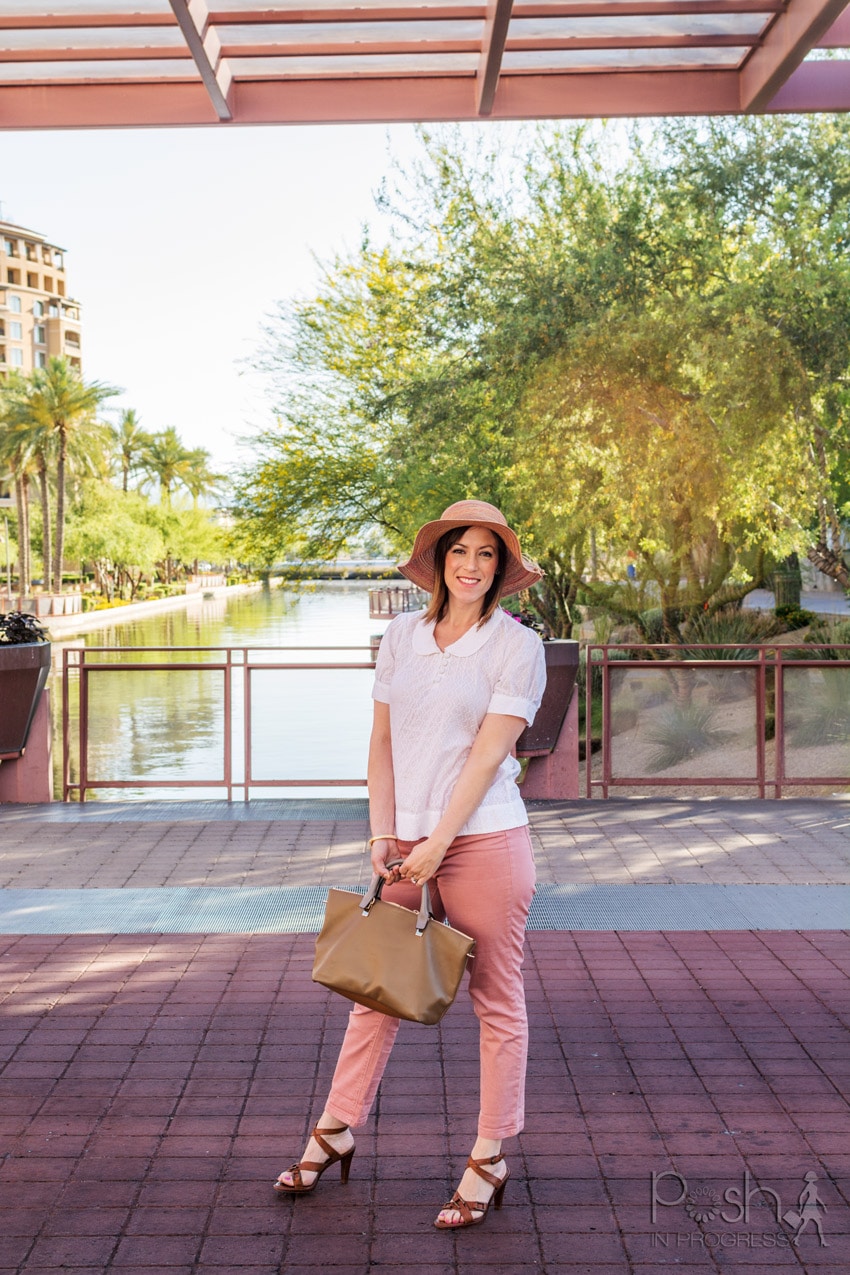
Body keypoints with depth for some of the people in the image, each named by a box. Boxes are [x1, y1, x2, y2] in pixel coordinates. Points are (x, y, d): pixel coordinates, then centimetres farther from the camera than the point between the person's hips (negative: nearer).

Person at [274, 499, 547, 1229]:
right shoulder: (401, 637, 7)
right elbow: (383, 742, 8)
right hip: (408, 844, 4)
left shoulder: (517, 647, -6)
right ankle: (335, 1135, 28)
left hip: (484, 841, -4)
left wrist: (436, 845, -14)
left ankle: (490, 1162, 19)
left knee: (498, 1004, 7)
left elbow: (488, 752, -11)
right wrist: (383, 834, -1)